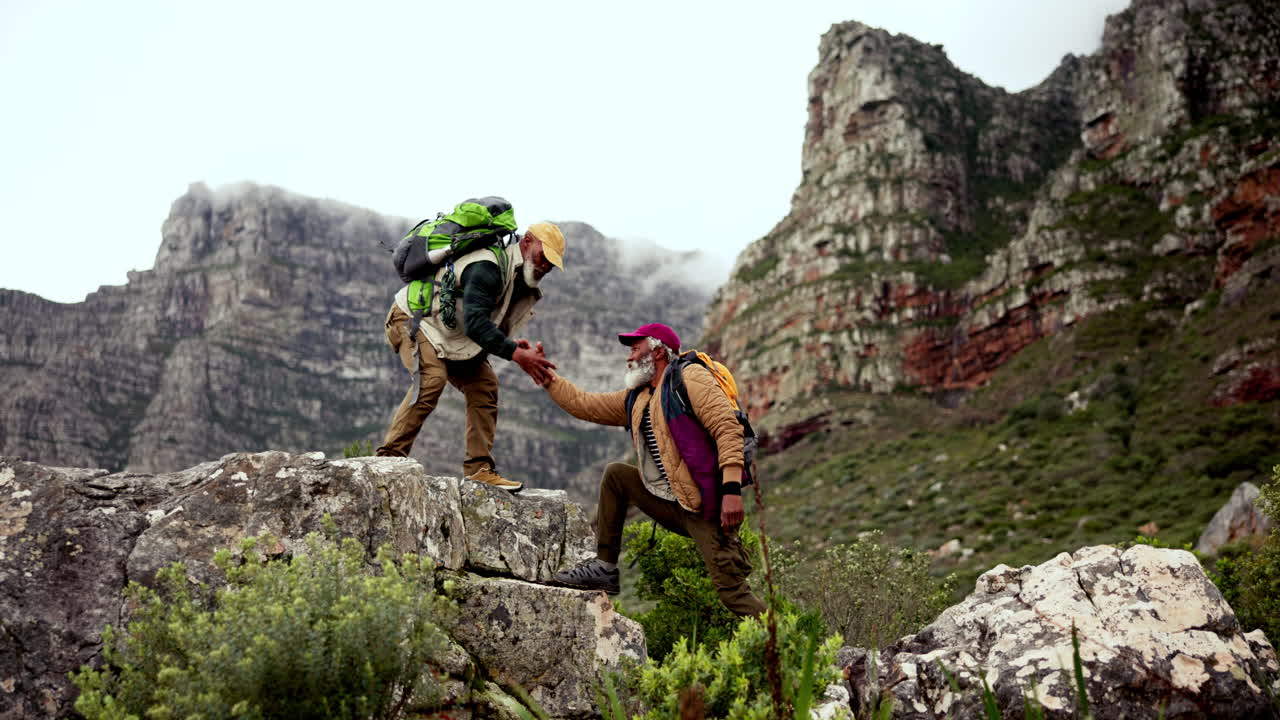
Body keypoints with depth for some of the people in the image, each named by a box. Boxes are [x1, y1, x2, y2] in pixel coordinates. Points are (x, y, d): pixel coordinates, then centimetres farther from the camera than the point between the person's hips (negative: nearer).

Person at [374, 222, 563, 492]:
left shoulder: (521, 281, 2)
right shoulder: (489, 266, -30)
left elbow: (488, 327, 8)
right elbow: (474, 323, -41)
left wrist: (516, 346, -13)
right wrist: (516, 353, -46)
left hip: (453, 336, 10)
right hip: (412, 317, -9)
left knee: (484, 384, -2)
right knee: (432, 378, -30)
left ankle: (479, 468, -1)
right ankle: (389, 458, -26)